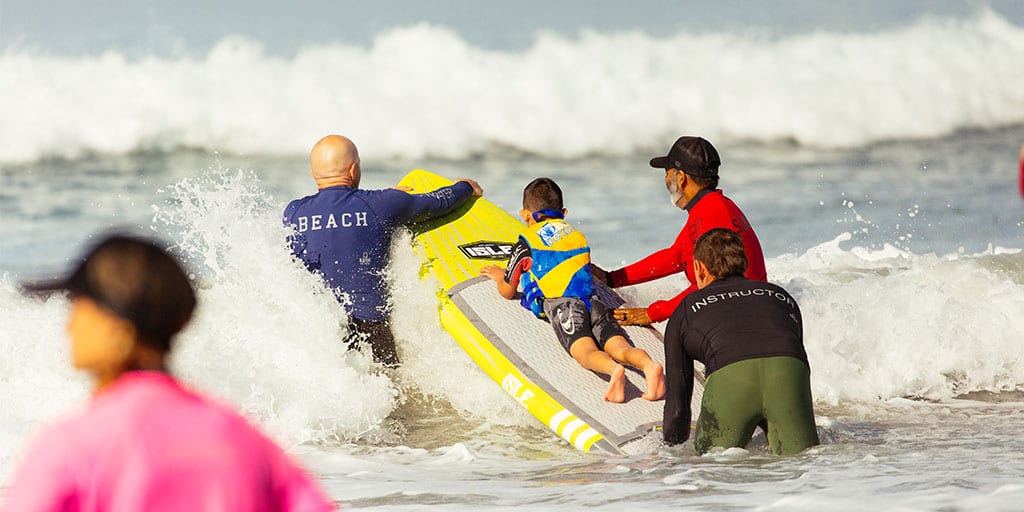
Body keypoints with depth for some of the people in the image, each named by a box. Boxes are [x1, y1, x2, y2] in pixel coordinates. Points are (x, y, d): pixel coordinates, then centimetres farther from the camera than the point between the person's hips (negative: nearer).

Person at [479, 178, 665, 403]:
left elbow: (507, 292, 23)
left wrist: (499, 276, 44)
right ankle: (649, 365, -47)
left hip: (561, 303, -5)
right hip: (592, 300, 5)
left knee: (585, 350, -28)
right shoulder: (578, 235, 32)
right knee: (619, 347, -15)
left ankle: (613, 369, -59)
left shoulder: (527, 242, 16)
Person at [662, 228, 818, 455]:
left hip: (729, 376, -1)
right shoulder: (782, 297, 37)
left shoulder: (686, 309, 31)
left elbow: (677, 395, 34)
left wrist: (673, 447, 48)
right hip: (789, 369, 2)